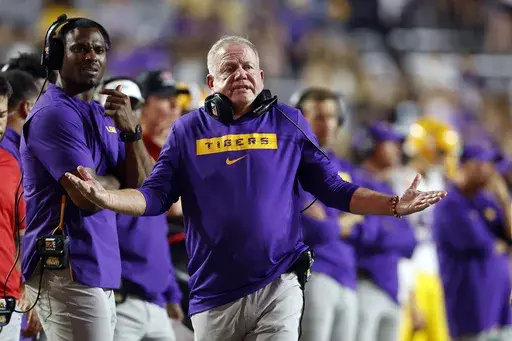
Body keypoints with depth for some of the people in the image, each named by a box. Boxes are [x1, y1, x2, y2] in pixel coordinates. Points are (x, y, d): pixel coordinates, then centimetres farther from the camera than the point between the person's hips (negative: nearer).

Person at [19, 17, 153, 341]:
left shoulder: (103, 116, 17)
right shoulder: (54, 114, -11)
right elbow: (88, 197, -19)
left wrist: (131, 131, -6)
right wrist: (118, 178, 3)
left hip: (98, 271, 9)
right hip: (66, 270, -9)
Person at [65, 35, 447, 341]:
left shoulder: (288, 123, 6)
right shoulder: (188, 130, 8)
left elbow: (333, 188, 7)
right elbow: (155, 197, 3)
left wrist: (394, 205, -6)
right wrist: (106, 197, -16)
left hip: (278, 289, -1)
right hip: (213, 294, 1)